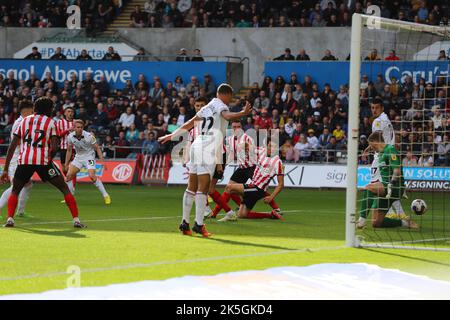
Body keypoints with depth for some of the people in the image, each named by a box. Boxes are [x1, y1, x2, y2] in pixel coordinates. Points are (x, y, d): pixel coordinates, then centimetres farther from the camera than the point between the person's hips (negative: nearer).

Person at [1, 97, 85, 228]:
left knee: (15, 190, 23)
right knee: (65, 188, 11)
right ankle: (76, 220, 3)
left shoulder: (25, 121, 17)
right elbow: (54, 148, -4)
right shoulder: (51, 122, 9)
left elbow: (12, 146, 12)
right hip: (43, 160, -2)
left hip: (24, 160, 2)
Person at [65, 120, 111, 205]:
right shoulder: (70, 137, -9)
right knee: (68, 175, -6)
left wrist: (102, 161, -20)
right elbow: (69, 150, 7)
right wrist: (66, 164, 9)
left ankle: (106, 196, -12)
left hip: (89, 157, -5)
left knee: (92, 176, -23)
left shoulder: (89, 136, -22)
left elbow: (97, 148, -12)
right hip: (78, 157, 5)